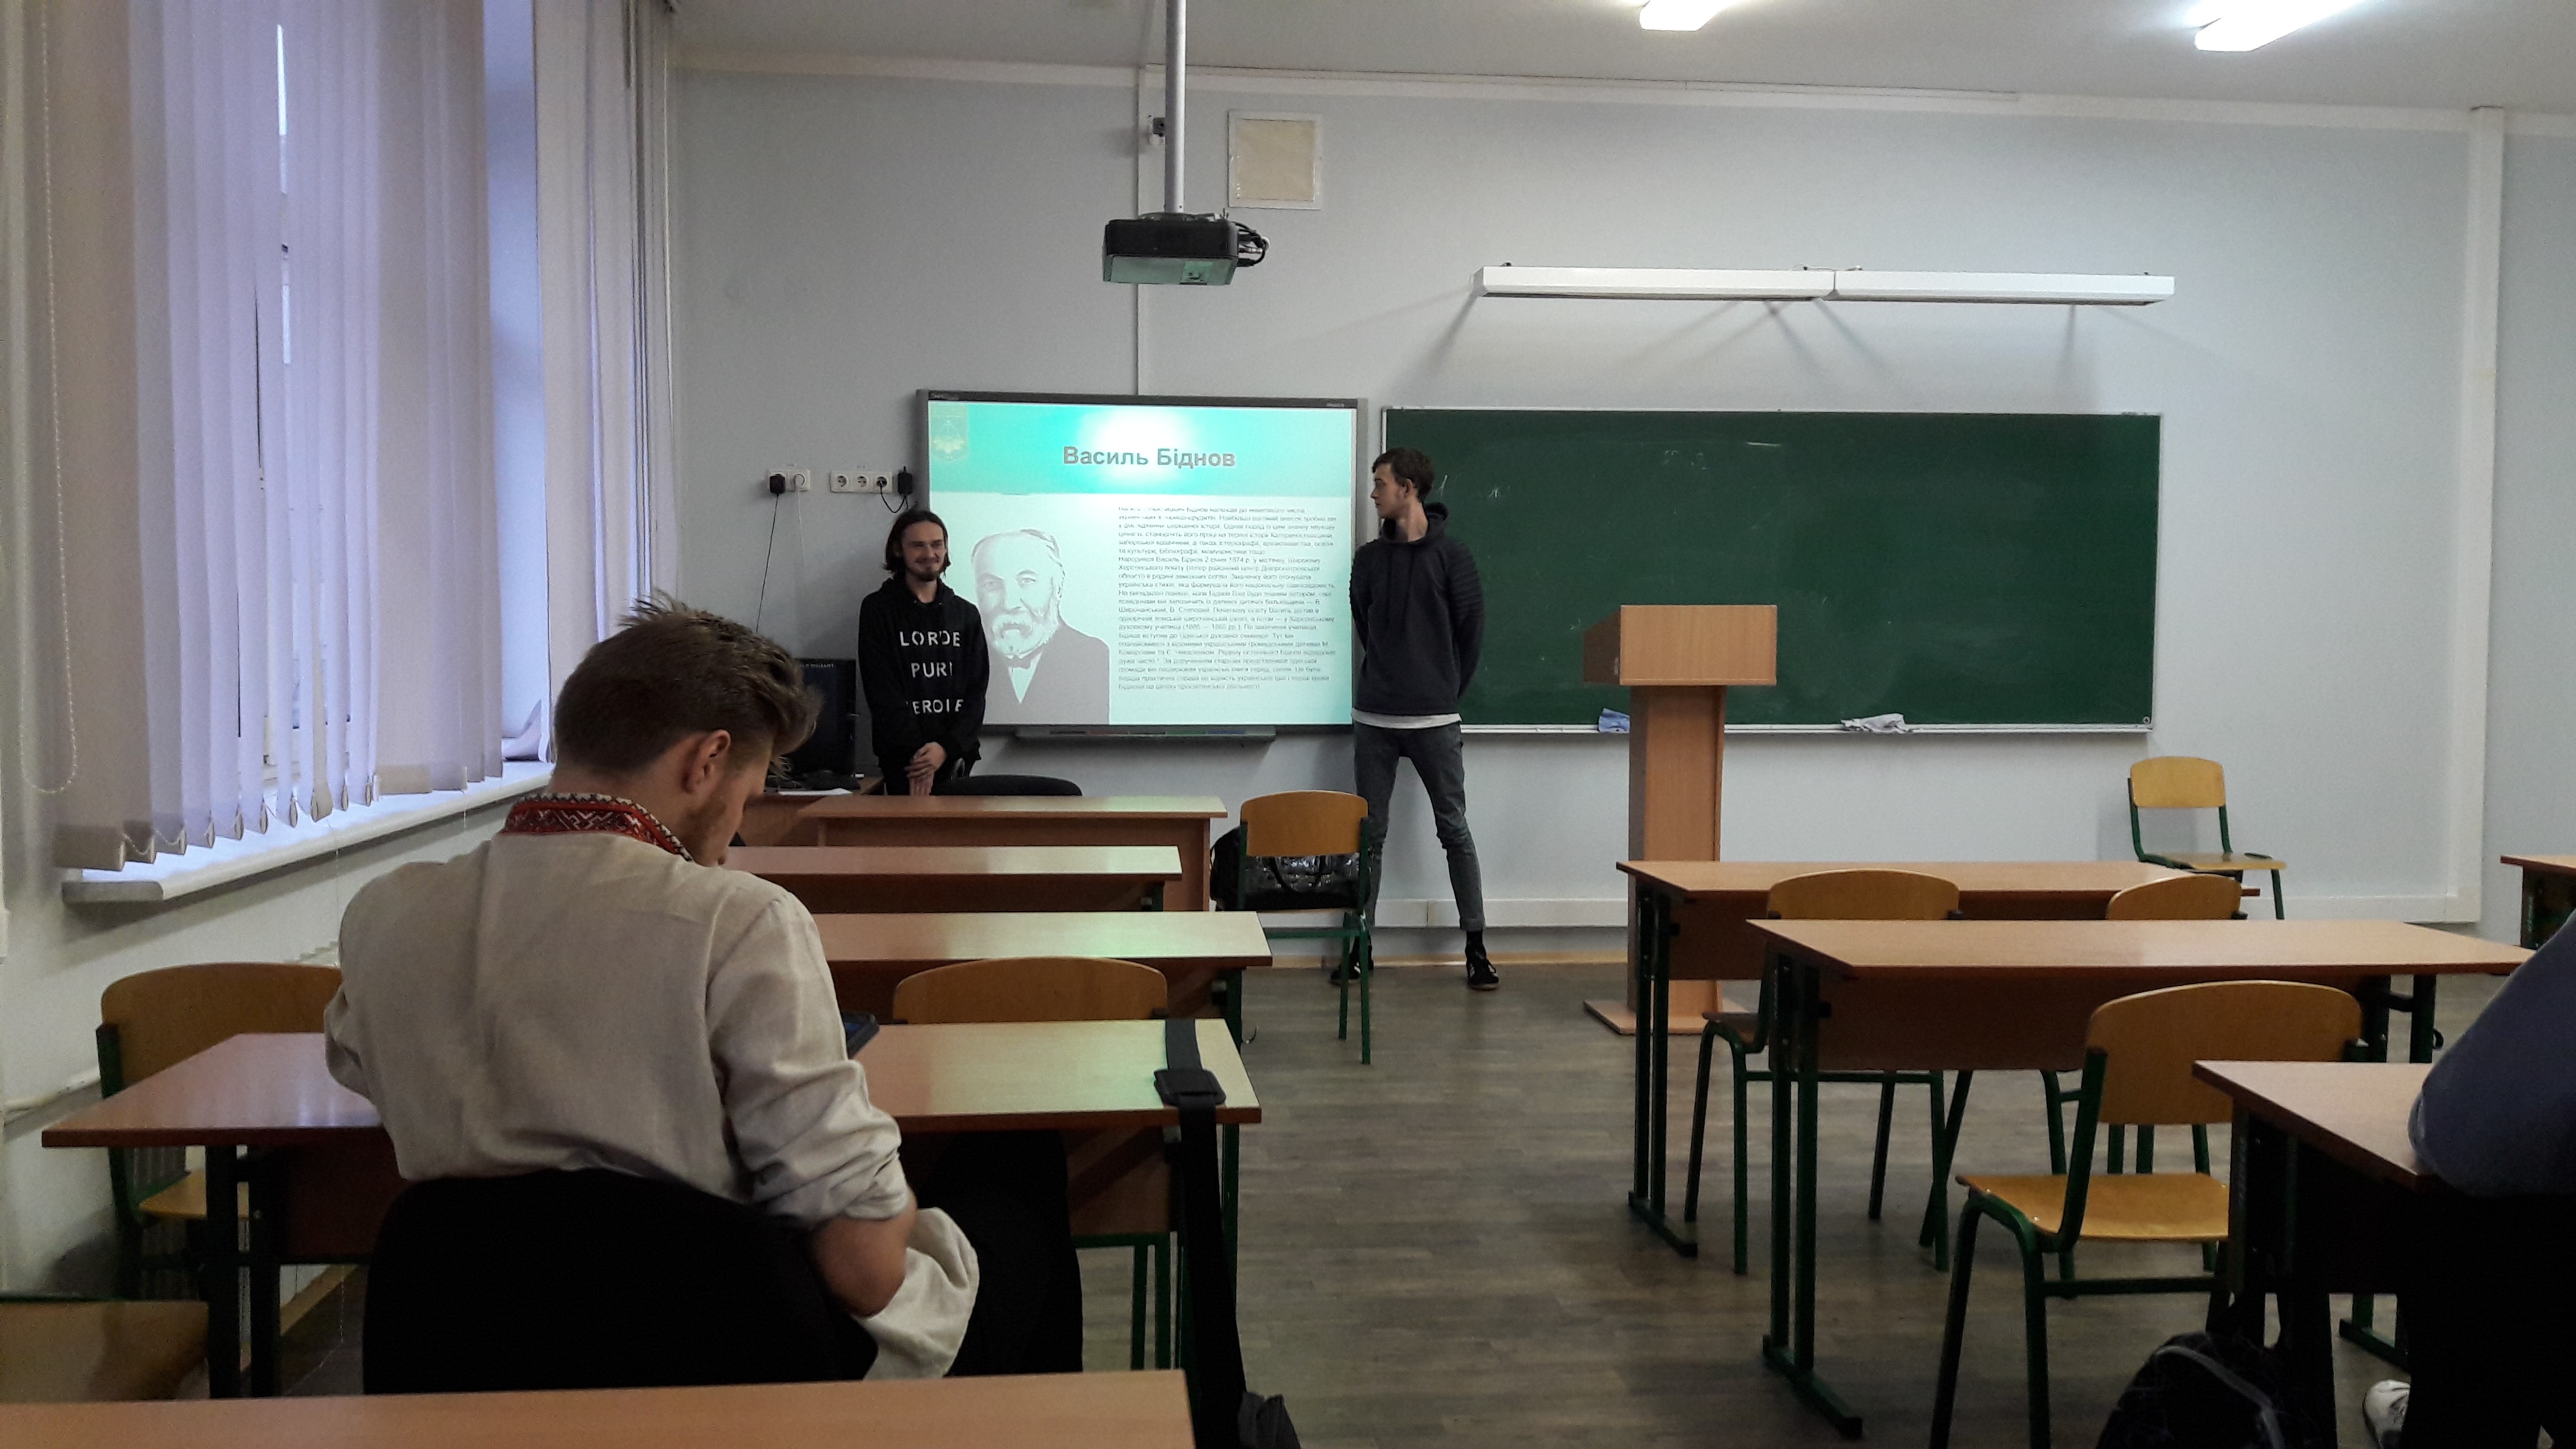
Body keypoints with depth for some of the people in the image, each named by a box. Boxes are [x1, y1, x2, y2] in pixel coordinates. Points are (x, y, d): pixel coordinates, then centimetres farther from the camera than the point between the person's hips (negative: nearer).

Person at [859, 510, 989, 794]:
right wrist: (917, 754, -14)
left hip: (955, 758, 3)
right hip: (902, 762, -3)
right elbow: (882, 691, -5)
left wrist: (946, 747, -10)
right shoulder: (878, 610, 3)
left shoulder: (966, 615, 11)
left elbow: (976, 690, 6)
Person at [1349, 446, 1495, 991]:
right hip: (1373, 719, 3)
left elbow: (1471, 630, 1)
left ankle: (1476, 949, 6)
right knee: (1369, 831, 7)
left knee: (1454, 829, 1)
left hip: (1433, 720, -3)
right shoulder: (1370, 558, 7)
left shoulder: (1450, 555, -3)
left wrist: (1449, 690, 7)